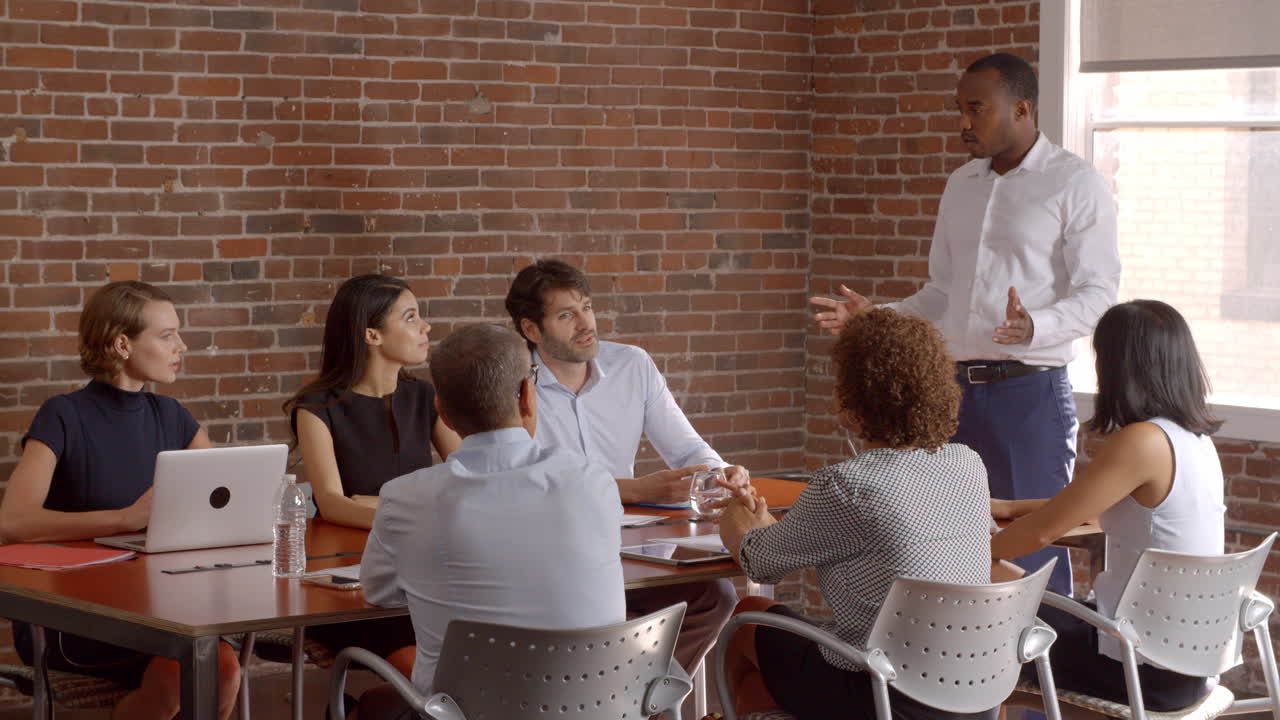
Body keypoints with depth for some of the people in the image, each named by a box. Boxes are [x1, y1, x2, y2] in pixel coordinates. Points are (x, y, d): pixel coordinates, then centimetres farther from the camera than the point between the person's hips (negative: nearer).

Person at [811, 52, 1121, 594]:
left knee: (1033, 554, -5)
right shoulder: (962, 185, 16)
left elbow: (1097, 292, -10)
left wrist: (1035, 328, -28)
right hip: (956, 388, 7)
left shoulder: (1076, 184, -5)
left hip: (1029, 391, -6)